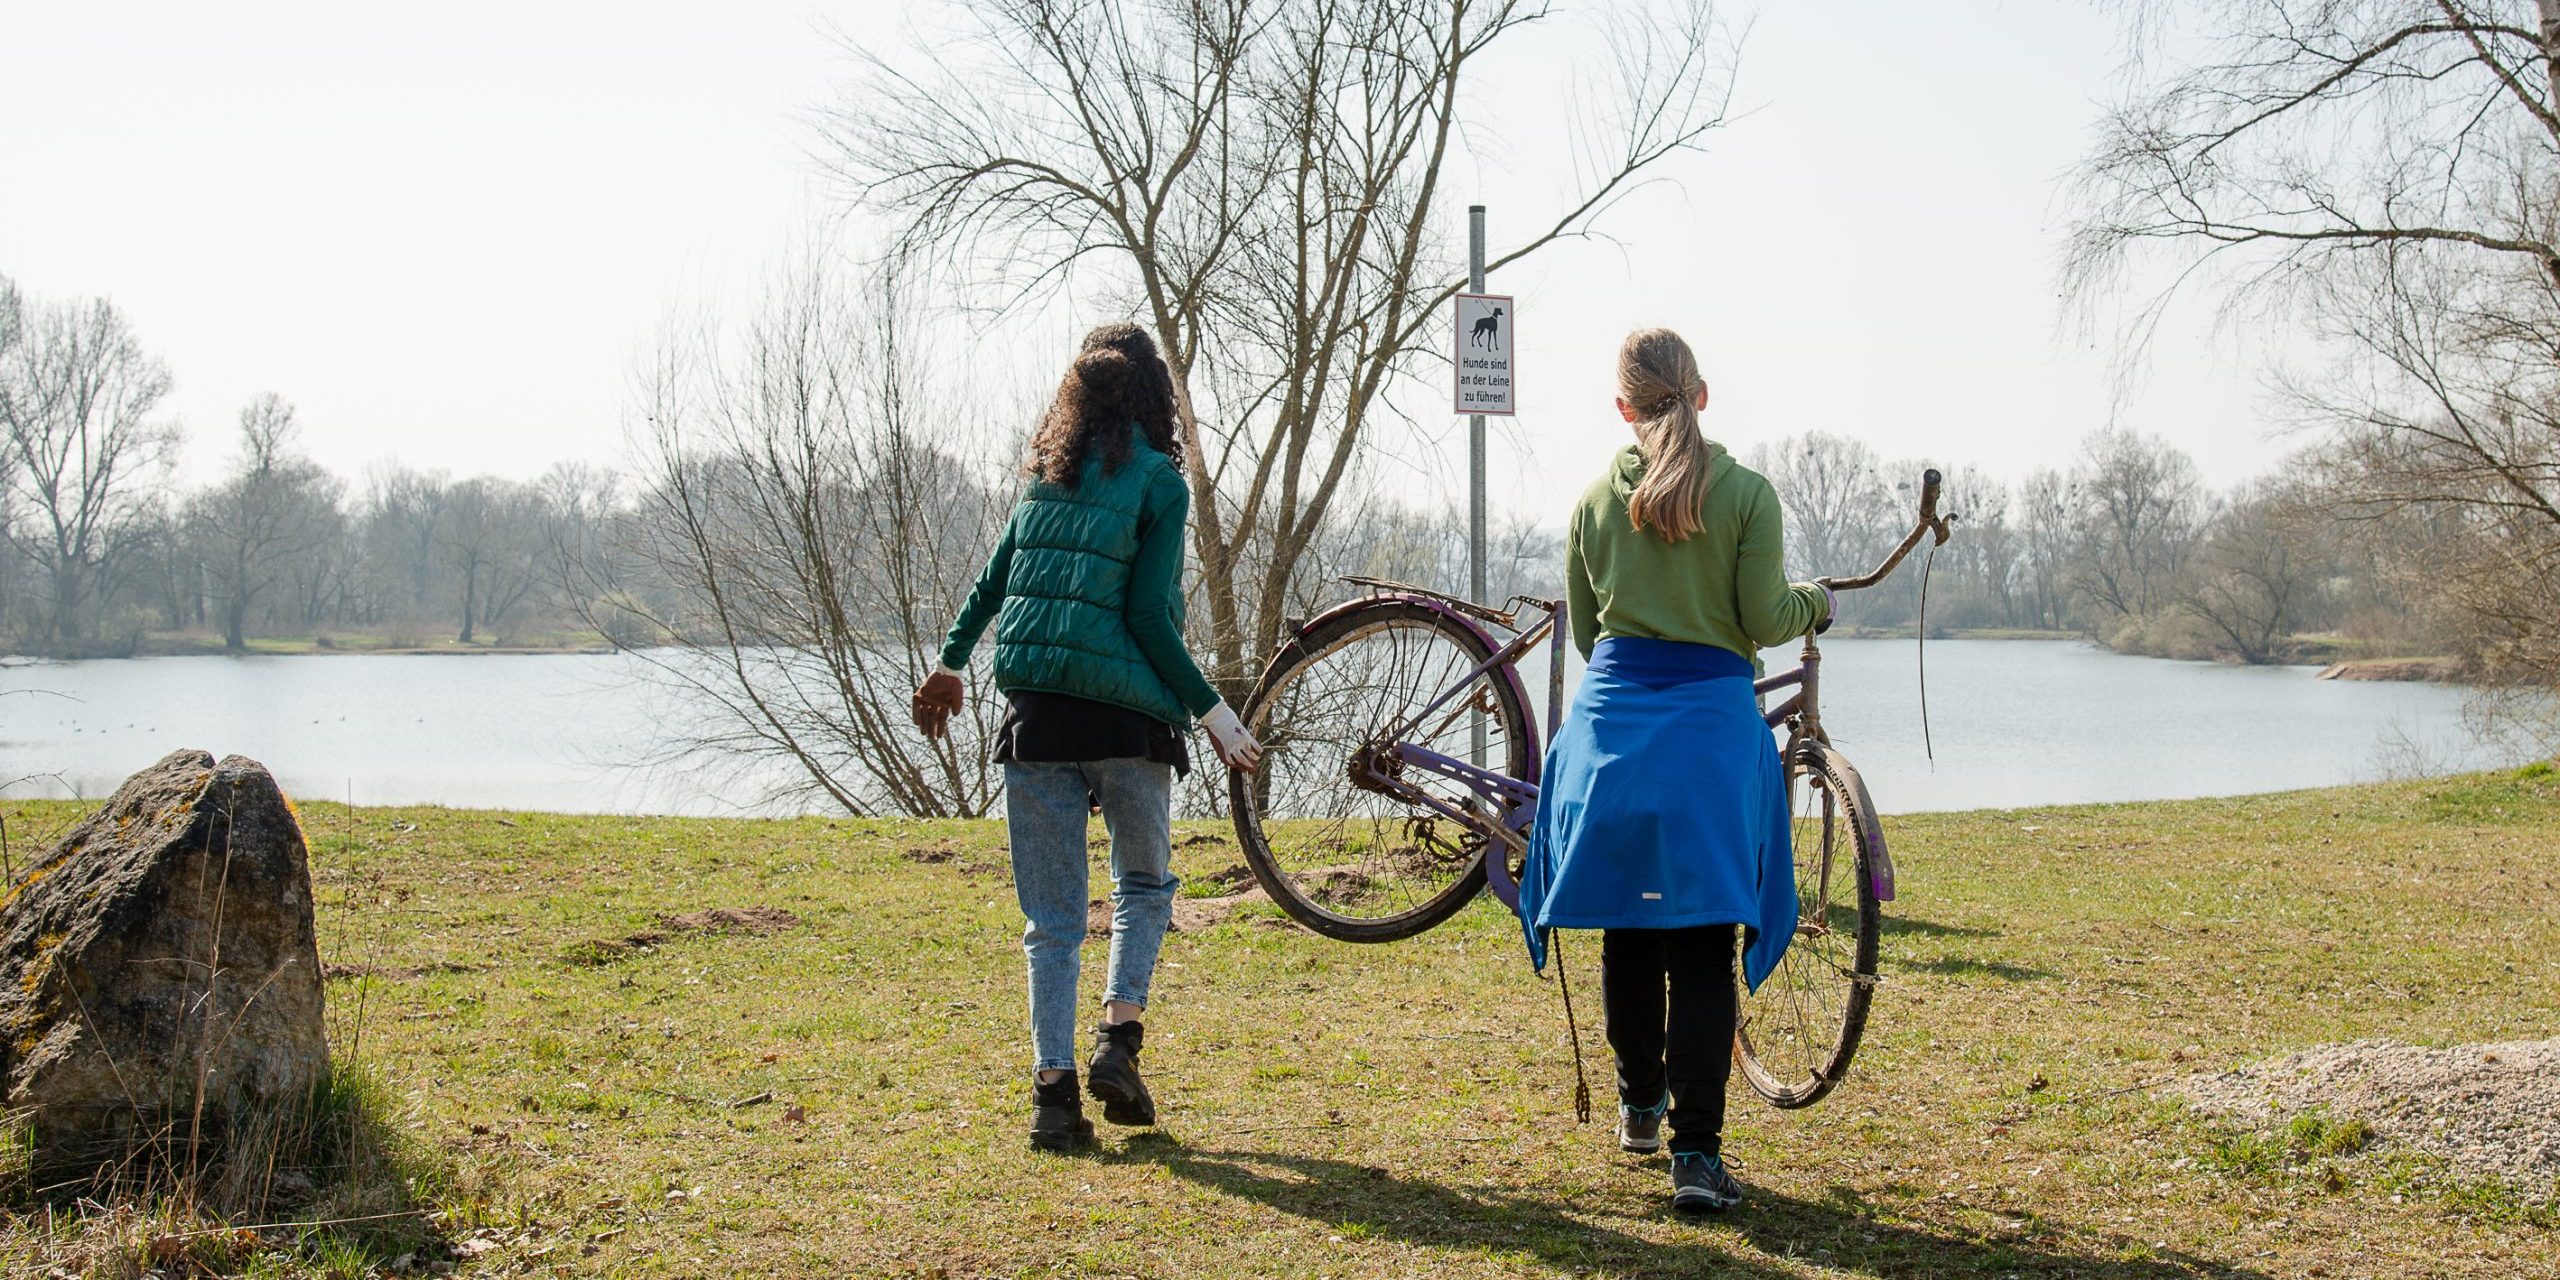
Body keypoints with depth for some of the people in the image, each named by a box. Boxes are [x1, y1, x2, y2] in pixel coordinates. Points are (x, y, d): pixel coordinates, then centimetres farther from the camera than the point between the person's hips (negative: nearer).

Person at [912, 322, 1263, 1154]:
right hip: (1127, 717, -3)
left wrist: (950, 664, 27)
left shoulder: (1047, 474, 10)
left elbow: (993, 579, 13)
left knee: (1052, 918, 8)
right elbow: (1149, 612, -10)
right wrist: (1209, 710, -4)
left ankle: (1053, 1086, 2)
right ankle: (1118, 1038, 4)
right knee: (1145, 882, 20)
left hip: (1036, 712, 3)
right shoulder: (1157, 480, -4)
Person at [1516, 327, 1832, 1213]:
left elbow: (1583, 630, 13)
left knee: (1628, 927, 15)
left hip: (1610, 715, 3)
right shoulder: (1746, 493, -2)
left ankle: (1639, 1105, 31)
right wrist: (1814, 603, 16)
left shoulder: (1597, 500, 8)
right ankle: (1695, 1149, -8)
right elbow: (1764, 621, -5)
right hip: (1712, 722, -3)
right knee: (1701, 943, -3)